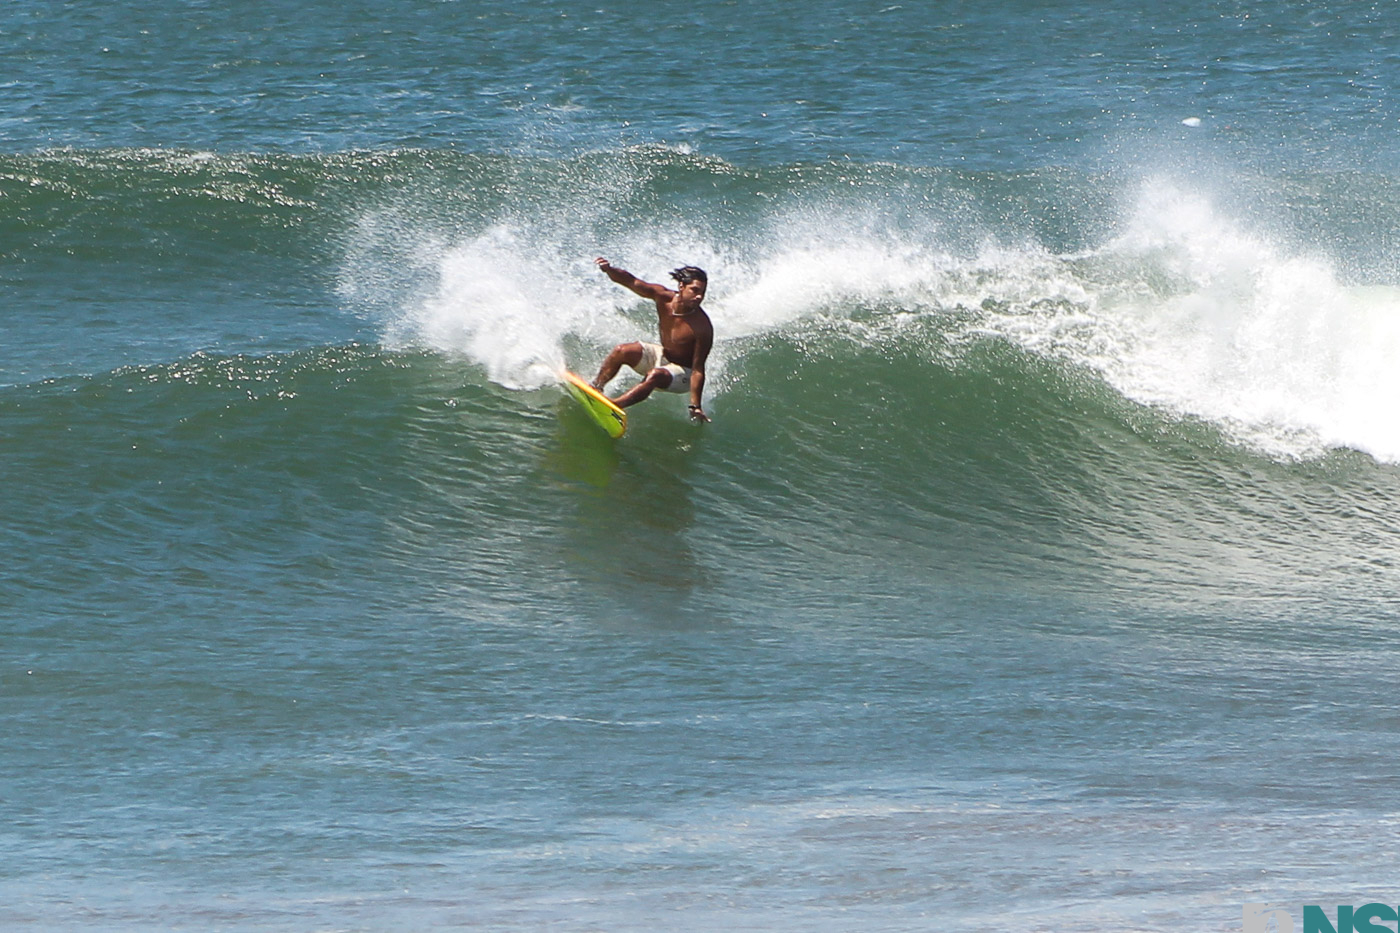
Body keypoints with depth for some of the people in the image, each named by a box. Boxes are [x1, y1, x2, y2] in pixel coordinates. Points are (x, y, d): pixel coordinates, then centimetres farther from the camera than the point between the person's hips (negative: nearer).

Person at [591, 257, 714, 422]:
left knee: (655, 375, -35)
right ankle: (595, 388, -8)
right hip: (662, 356, 6)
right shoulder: (663, 297, -18)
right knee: (622, 351, -15)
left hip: (684, 373, -6)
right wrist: (609, 269, -41)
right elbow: (630, 281, -19)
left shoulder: (702, 327, -30)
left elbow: (698, 369, -27)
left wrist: (695, 406, -29)